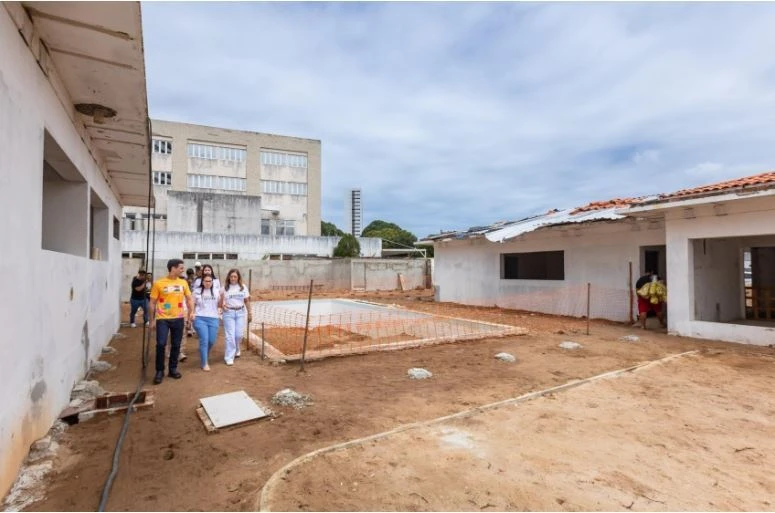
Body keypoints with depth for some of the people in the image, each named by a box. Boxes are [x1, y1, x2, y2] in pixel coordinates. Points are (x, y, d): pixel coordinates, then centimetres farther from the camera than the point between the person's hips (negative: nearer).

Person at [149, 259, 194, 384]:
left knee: (176, 345, 9)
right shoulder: (158, 283, -6)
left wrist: (191, 312, -5)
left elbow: (189, 298, 11)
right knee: (161, 344, -7)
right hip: (162, 319, -3)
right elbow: (153, 303, -1)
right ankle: (159, 371, 11)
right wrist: (152, 320, 0)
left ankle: (173, 369, 25)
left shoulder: (183, 283, 4)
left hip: (178, 319, 3)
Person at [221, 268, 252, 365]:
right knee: (230, 335, -3)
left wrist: (249, 313, 7)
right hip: (229, 313, -2)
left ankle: (236, 350, 33)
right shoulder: (225, 287, -2)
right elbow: (221, 301, 0)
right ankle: (229, 357, 5)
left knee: (239, 334, 4)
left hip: (240, 312, 2)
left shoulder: (243, 287, 3)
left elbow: (247, 301, 7)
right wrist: (223, 305, -23)